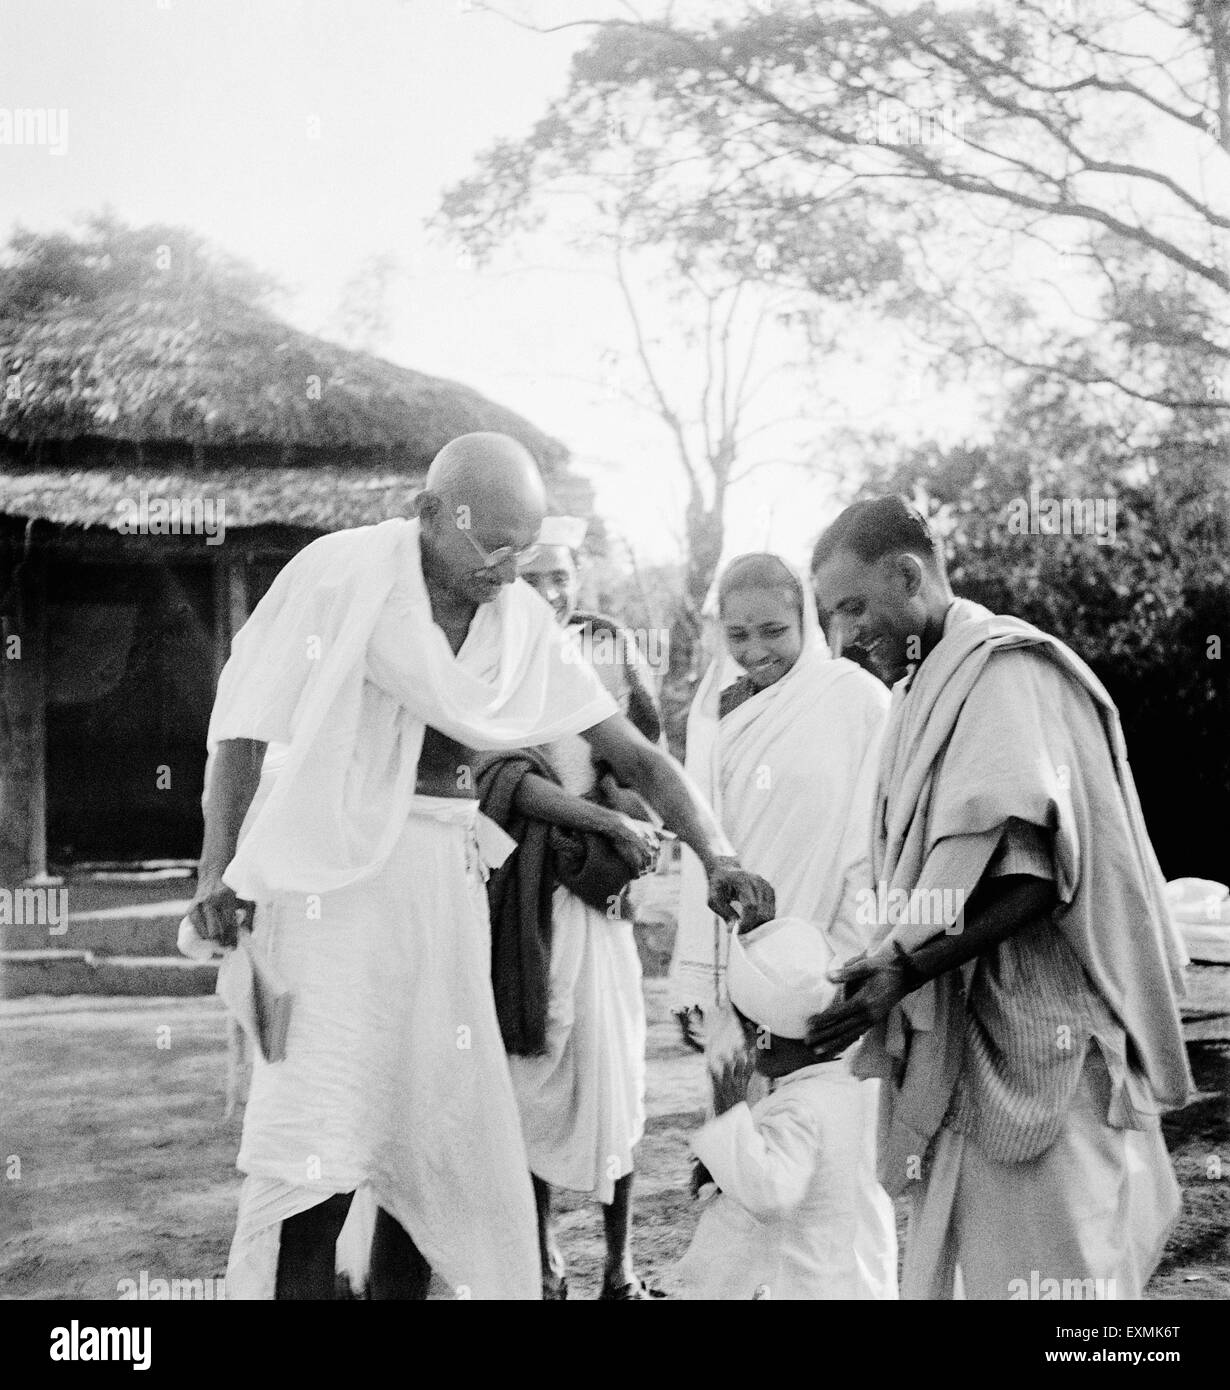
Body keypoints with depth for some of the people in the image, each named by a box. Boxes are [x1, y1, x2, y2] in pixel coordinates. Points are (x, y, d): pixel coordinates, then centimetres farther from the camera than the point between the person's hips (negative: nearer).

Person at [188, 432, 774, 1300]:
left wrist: (718, 856, -6)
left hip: (447, 873, 5)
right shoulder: (343, 572, -9)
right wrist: (219, 864, -13)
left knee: (438, 1128, 8)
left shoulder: (521, 620, 4)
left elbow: (635, 753, 5)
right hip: (333, 865, -5)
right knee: (317, 1140, -9)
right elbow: (248, 716, -5)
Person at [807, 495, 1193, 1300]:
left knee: (1041, 1269, -6)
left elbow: (1035, 878, -19)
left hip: (1035, 1036, -8)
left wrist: (907, 972, -26)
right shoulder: (929, 689, 16)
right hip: (965, 1039, 8)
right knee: (959, 1269, 9)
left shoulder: (1006, 669, -10)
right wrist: (882, 970, 5)